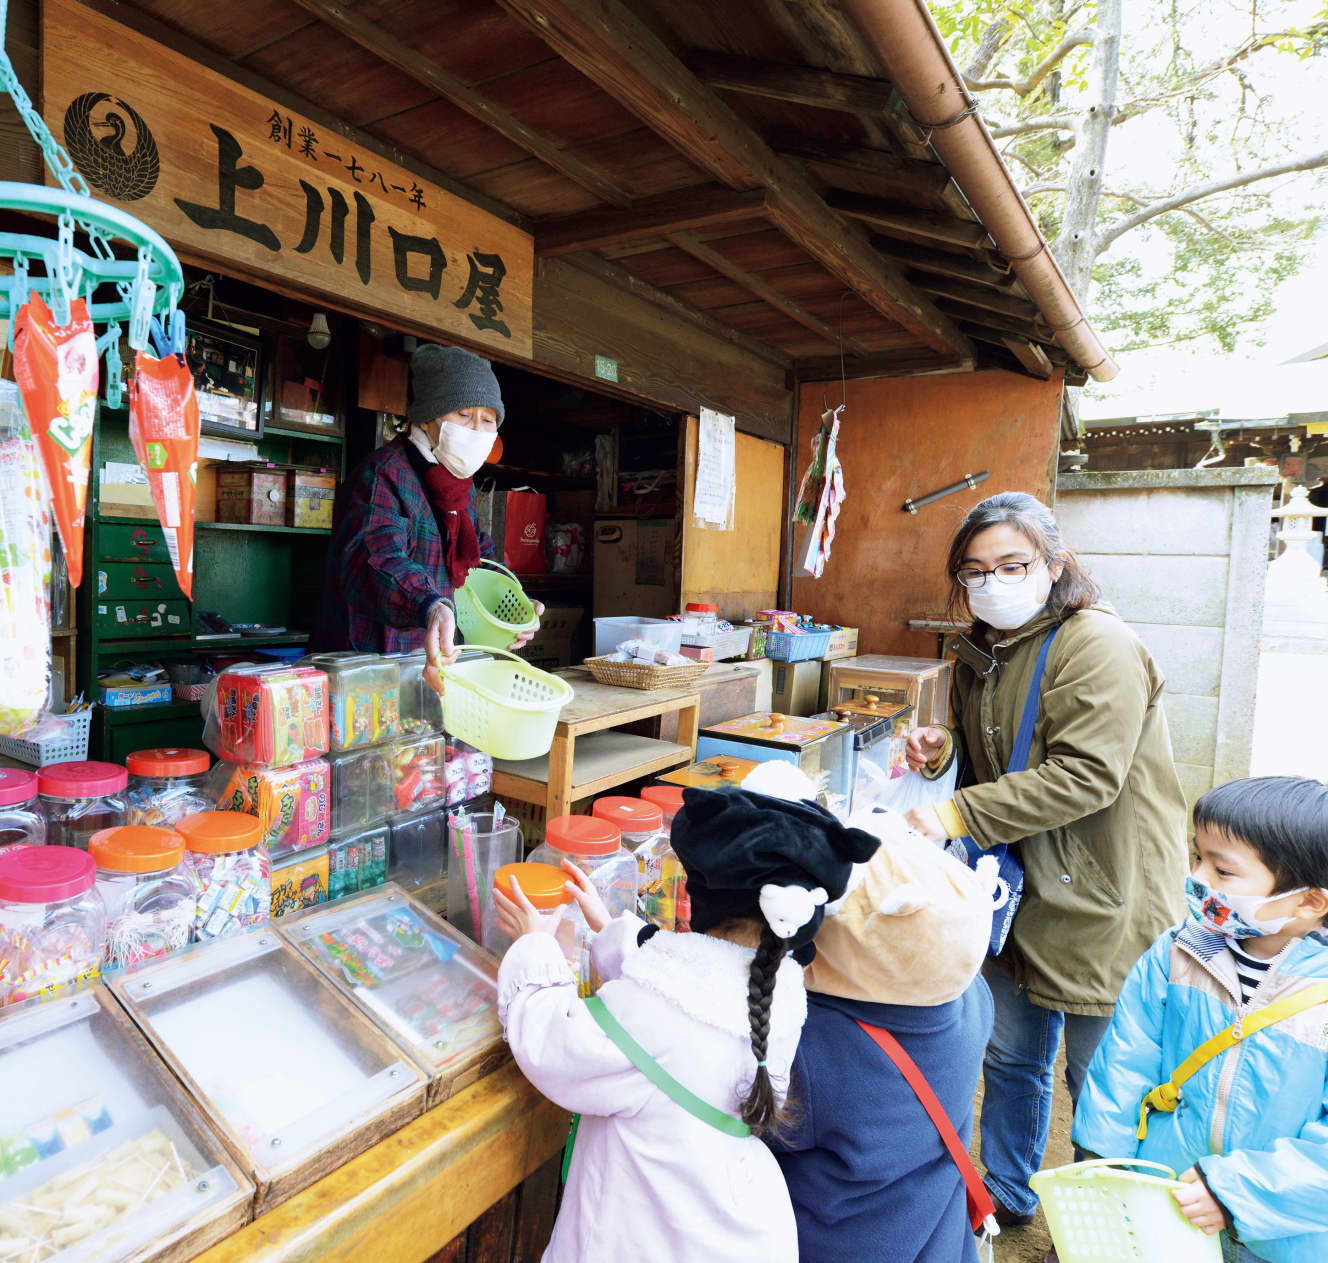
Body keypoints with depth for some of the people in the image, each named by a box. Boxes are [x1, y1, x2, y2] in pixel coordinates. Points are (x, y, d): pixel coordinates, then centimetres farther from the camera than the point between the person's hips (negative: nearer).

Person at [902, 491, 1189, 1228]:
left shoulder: (1098, 646, -20)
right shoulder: (980, 653, 6)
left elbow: (1084, 774, -28)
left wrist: (957, 815, -29)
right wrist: (944, 748, -4)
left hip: (1103, 899, -7)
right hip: (1022, 890, 7)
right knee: (1012, 1057, 21)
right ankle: (1005, 1195, 44)